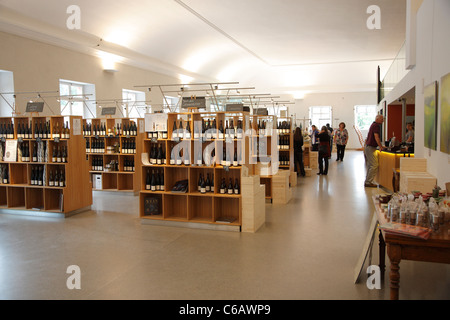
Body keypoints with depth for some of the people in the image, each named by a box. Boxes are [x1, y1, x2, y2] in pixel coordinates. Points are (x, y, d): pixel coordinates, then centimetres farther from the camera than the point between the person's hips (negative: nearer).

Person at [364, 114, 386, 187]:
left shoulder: (373, 125, 19)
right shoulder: (376, 126, -13)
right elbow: (376, 137, -21)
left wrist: (380, 146, 23)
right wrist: (381, 146, -14)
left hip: (368, 146, 11)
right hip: (371, 148, -11)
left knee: (370, 165, 14)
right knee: (374, 166, -9)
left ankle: (367, 181, 17)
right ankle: (368, 182, -8)